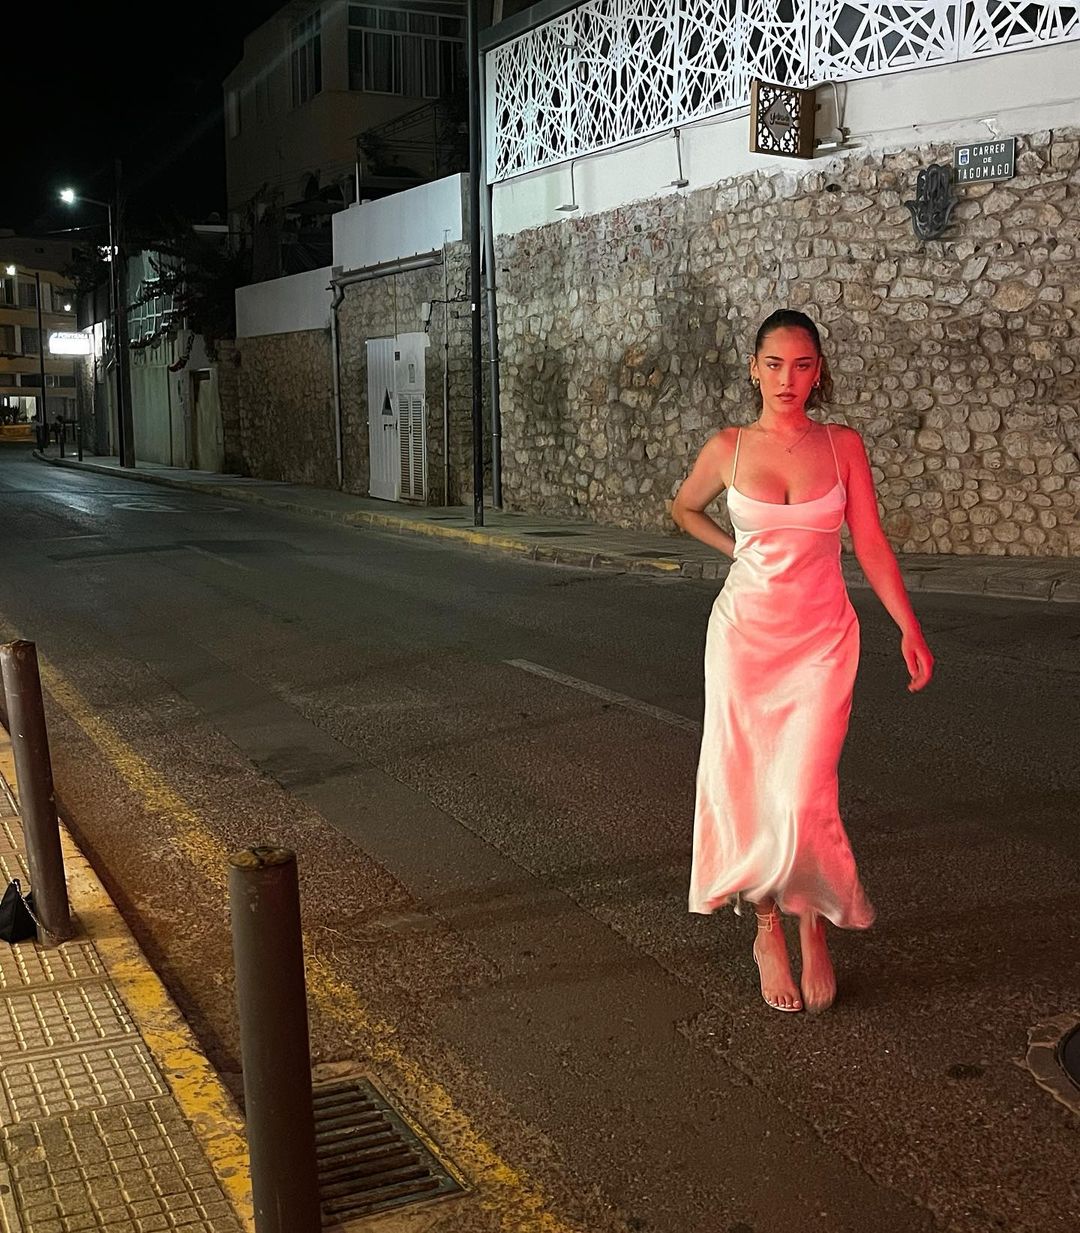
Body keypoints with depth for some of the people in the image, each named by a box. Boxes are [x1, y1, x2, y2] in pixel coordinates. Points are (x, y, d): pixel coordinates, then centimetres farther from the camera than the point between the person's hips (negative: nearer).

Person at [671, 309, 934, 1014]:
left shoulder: (842, 446, 1)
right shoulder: (729, 449, 1)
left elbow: (871, 542, 1)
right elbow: (684, 508, 20)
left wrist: (910, 631, -3)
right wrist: (741, 552, 10)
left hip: (822, 638, -1)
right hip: (746, 632, 1)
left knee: (802, 797, -9)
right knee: (749, 790, 4)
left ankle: (813, 922, 17)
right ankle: (769, 929, 24)